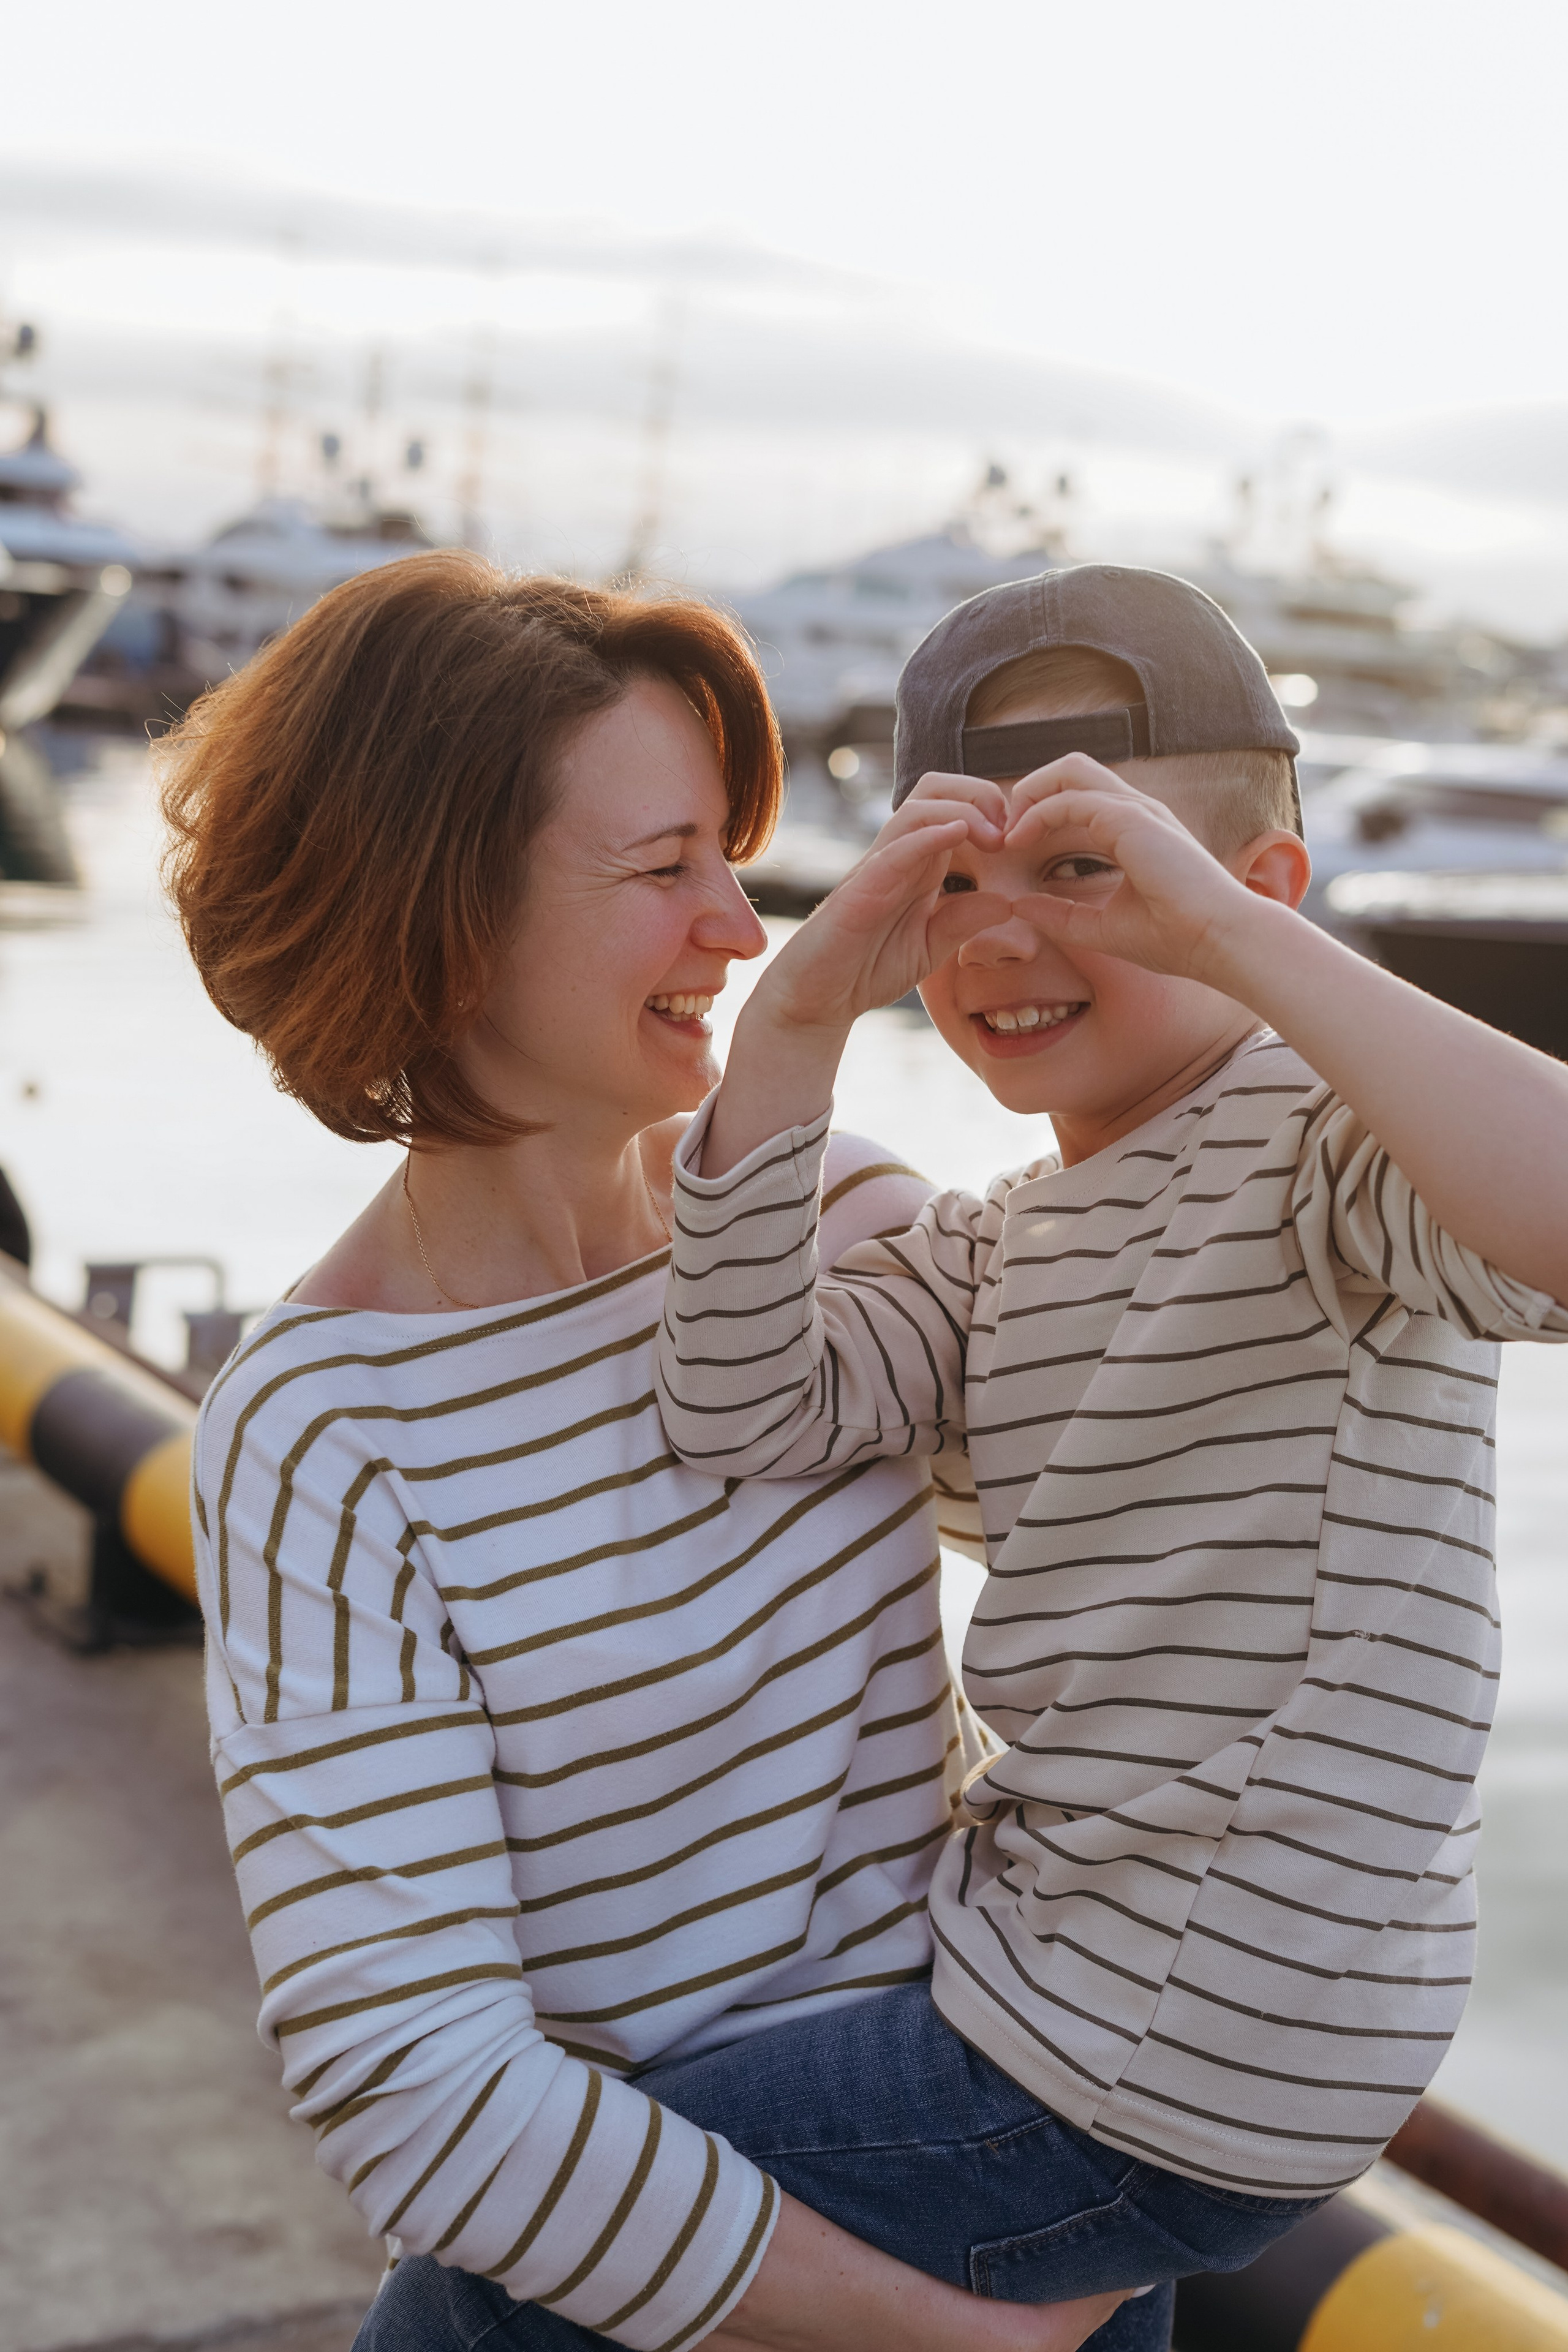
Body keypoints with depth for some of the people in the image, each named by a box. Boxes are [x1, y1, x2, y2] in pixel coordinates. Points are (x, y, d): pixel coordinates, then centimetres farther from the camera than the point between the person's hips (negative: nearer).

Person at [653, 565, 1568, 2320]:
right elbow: (746, 1417, -6)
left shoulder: (1315, 1136, -15)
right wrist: (793, 1028, -13)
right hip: (1048, 1947, 9)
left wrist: (1232, 933, -33)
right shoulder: (994, 1252, 9)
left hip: (1166, 2077, -9)